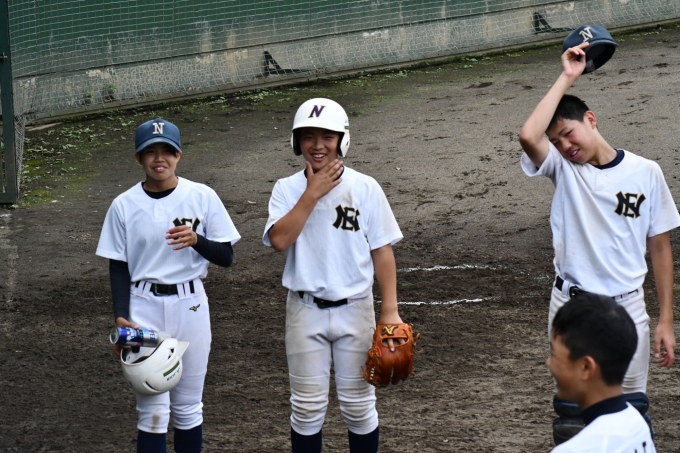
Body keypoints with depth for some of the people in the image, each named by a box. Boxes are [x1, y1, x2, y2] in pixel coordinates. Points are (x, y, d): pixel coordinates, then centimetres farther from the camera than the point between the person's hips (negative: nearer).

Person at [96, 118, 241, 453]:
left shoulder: (202, 198, -3)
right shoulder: (124, 205, -2)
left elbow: (226, 257, 0)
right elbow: (118, 267, 2)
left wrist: (196, 240, -20)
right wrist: (121, 317, -12)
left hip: (190, 306, 1)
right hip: (144, 308, -1)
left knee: (188, 408, 10)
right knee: (153, 410, -4)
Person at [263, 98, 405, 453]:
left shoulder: (365, 188, -5)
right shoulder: (287, 189, -3)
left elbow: (382, 251, -3)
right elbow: (279, 240, -19)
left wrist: (390, 311, -9)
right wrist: (313, 193, -19)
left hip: (354, 308, 0)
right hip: (305, 309, 0)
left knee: (358, 405, 8)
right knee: (308, 407, 6)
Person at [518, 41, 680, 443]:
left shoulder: (645, 173, -2)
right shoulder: (563, 168, -2)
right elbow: (529, 136, -24)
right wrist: (567, 78, -17)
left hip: (627, 308, 0)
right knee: (571, 415, 5)